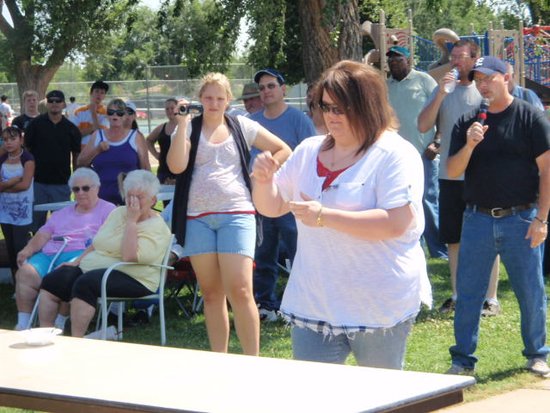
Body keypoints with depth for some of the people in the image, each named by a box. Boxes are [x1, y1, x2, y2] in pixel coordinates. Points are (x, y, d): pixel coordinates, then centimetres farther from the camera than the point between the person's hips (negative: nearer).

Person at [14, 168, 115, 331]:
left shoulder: (107, 210, 12)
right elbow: (43, 235, 20)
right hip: (50, 255, 5)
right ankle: (22, 325, -24)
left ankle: (59, 324, -29)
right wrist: (28, 250, 0)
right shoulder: (61, 213, 32)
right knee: (24, 273, -23)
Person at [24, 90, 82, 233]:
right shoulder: (36, 124, 0)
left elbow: (76, 156, 9)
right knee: (37, 223, 7)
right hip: (38, 182, -1)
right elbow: (26, 149, 3)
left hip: (62, 183, 1)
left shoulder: (71, 128, 4)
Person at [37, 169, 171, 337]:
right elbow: (96, 244, 25)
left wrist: (132, 220, -18)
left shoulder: (157, 228, -8)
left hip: (132, 279, -8)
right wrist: (76, 262, 12)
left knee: (84, 284, -35)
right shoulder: (118, 213, 17)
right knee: (51, 281, -12)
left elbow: (129, 256, -22)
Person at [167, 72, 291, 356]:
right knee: (211, 293, 6)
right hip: (197, 217, 2)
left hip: (236, 213, -2)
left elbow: (283, 150, 13)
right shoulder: (189, 128, 7)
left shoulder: (241, 127, 8)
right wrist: (182, 123, -11)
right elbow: (176, 166, -10)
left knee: (240, 291, -12)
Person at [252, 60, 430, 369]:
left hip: (380, 305, -5)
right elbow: (272, 207, 16)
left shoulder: (395, 154, -11)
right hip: (313, 305, 5)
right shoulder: (309, 151, 9)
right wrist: (264, 180, -7)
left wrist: (325, 216, -25)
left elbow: (396, 223, -23)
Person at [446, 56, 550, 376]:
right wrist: (469, 145, -14)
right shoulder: (468, 123, 9)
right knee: (468, 292, 5)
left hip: (520, 219, -3)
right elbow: (453, 171, 5)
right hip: (478, 218, 3)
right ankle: (463, 359, 16)